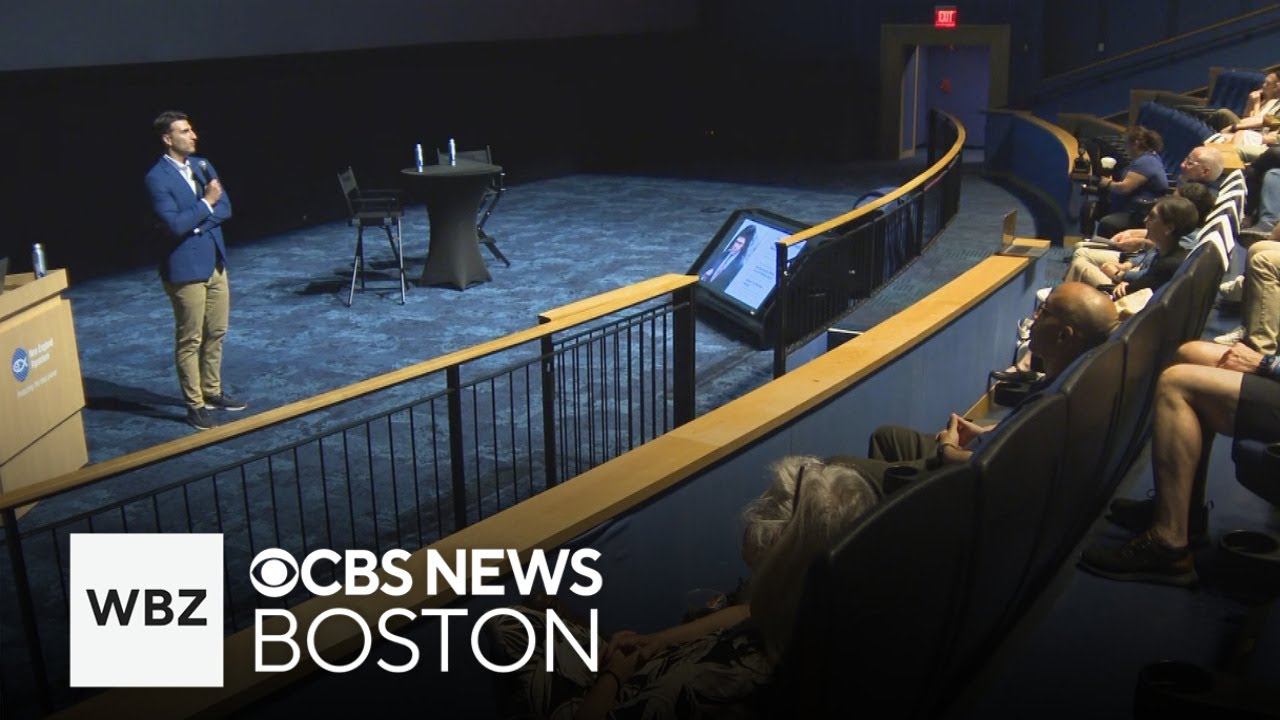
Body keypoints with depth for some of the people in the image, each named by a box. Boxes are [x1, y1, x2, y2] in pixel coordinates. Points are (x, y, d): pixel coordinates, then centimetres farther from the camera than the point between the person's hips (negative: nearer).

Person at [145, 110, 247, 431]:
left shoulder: (202, 165, 8)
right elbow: (174, 226, -22)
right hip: (186, 268, -7)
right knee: (189, 341, 2)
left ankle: (212, 392, 30)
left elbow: (225, 208, 3)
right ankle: (195, 405, 12)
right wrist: (206, 204, -13)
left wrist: (194, 221, -12)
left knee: (216, 333, 15)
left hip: (215, 262, 7)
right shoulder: (157, 178, -14)